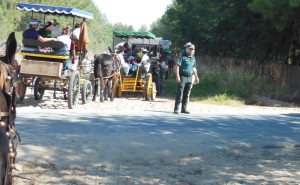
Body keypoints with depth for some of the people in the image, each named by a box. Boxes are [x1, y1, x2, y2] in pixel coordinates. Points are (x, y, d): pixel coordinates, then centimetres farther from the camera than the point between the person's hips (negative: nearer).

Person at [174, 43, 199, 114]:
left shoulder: (193, 58, 13)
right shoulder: (183, 57, -7)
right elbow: (177, 66, -12)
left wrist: (196, 77, 19)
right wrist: (177, 76, -19)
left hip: (190, 77, 6)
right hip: (182, 77, -6)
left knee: (187, 94, 8)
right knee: (179, 93, -5)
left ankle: (184, 108, 14)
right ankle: (176, 108, -2)